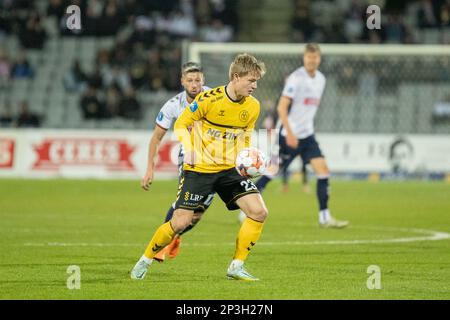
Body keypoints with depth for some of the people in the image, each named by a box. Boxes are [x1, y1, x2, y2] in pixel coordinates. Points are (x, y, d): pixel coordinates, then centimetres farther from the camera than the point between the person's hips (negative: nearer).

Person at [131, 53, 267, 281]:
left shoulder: (253, 107, -1)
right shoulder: (209, 99, -16)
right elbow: (181, 125, -5)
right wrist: (188, 150, -20)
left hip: (230, 169, 5)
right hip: (199, 169, -5)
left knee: (259, 212, -13)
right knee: (180, 222, -10)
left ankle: (236, 267, -1)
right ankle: (145, 260, 14)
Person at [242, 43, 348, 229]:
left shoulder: (320, 79, 9)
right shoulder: (296, 78, -14)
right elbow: (282, 107, -17)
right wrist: (289, 133, -23)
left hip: (307, 135, 7)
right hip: (290, 135, -7)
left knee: (323, 170, -5)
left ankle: (325, 217, -2)